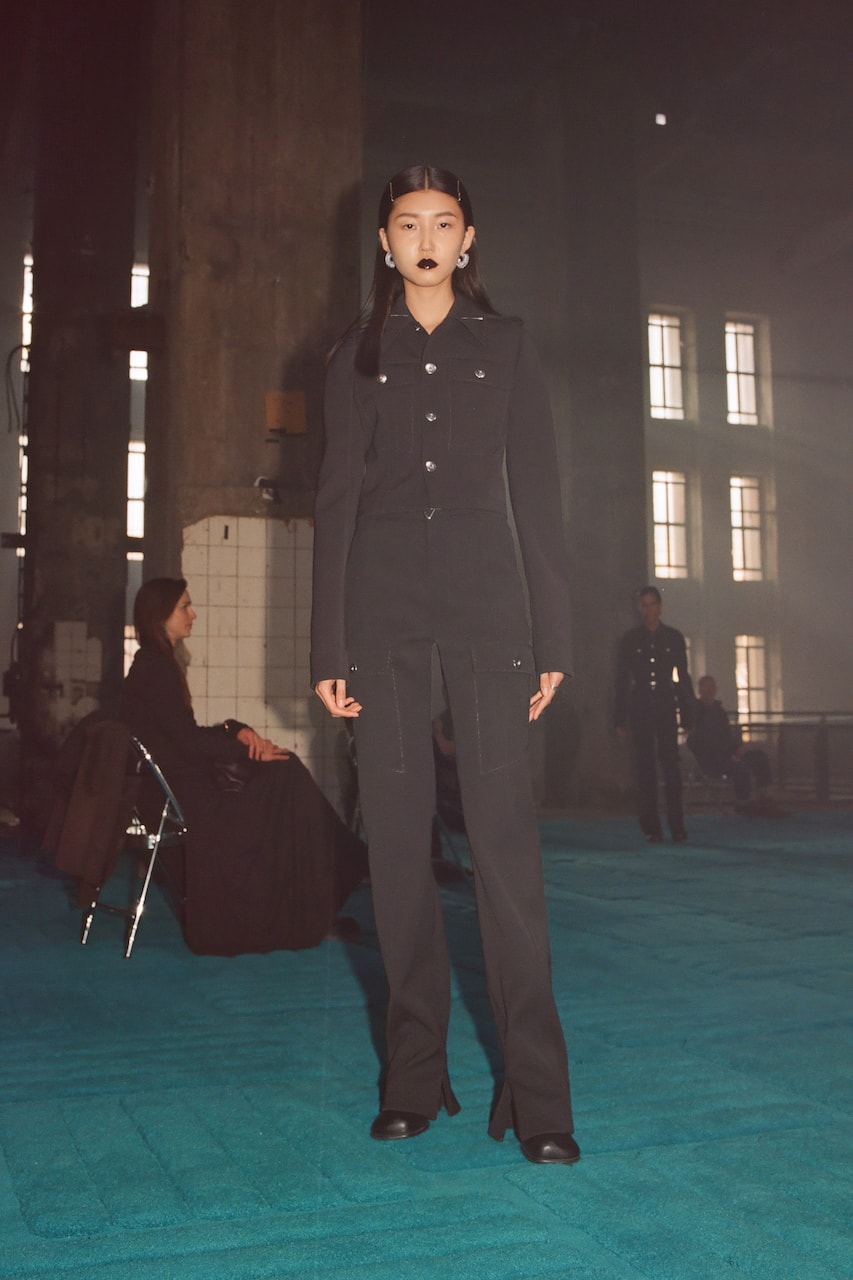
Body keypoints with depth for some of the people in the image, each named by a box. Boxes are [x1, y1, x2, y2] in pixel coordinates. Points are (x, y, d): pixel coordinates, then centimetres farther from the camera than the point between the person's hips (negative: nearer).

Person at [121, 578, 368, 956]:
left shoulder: (156, 664, 16)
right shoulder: (154, 669, -15)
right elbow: (189, 741, -19)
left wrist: (236, 731, 0)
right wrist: (251, 749, -11)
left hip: (184, 782, 9)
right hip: (183, 794, -9)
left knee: (286, 775, 0)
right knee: (286, 782, -10)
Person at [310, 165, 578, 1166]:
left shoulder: (504, 346, 13)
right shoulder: (356, 357, 14)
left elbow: (537, 493, 9)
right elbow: (335, 498, 10)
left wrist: (552, 635, 1)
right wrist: (329, 645, 2)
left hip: (483, 594, -1)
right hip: (382, 596, 2)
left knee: (503, 828, -10)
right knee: (396, 831, -1)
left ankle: (536, 1090, -6)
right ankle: (415, 1074, 8)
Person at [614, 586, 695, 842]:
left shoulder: (673, 638, 9)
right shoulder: (630, 639, 8)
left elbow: (683, 678, 10)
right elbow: (621, 680, 7)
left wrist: (687, 716, 4)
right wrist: (620, 718, 1)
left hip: (666, 708, 0)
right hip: (639, 710, 0)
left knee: (670, 764, -8)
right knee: (645, 767, -1)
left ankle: (677, 825, -5)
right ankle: (651, 826, 3)